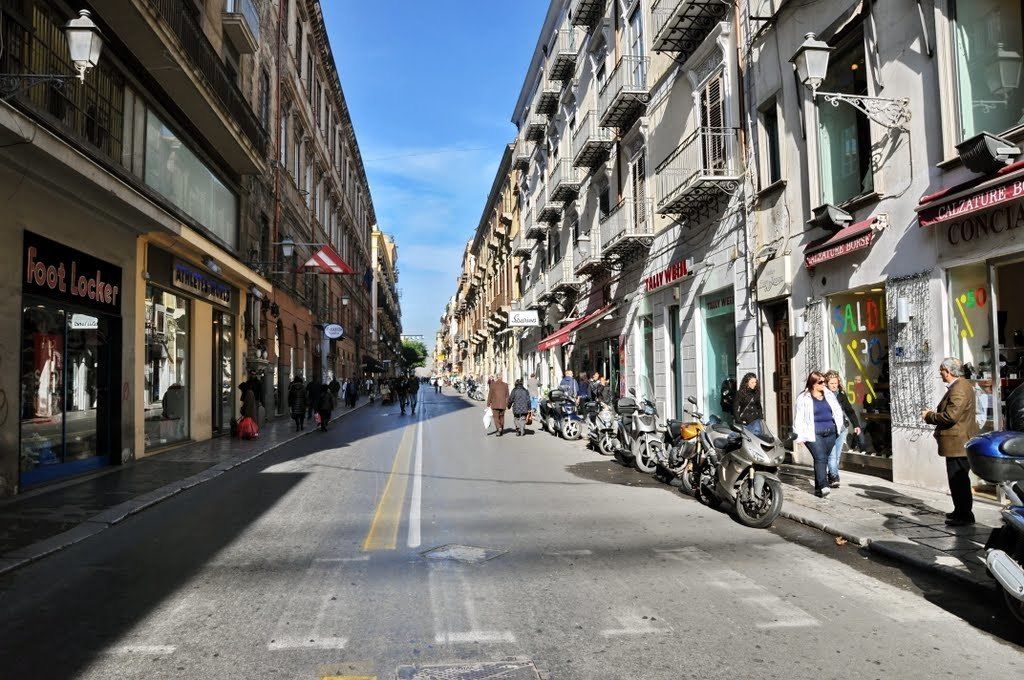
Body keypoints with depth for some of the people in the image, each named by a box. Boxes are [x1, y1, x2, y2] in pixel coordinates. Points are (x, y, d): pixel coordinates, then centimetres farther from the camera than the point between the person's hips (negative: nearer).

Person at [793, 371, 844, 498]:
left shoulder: (829, 395, 12)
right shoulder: (804, 398, -3)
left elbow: (838, 412, 21)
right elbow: (799, 418, -4)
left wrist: (838, 427, 13)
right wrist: (799, 436, -8)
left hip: (830, 433, 5)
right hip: (814, 434, -5)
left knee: (824, 459, 7)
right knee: (820, 458, -17)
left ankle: (818, 488, 16)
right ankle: (823, 486, -24)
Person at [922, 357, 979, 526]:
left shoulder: (959, 388, -20)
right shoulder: (961, 385, 14)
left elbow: (950, 416, -26)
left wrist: (929, 416, -12)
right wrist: (933, 414, 10)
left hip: (957, 443, -11)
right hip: (960, 442, 11)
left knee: (958, 480, -3)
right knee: (960, 479, 19)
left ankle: (965, 515, 4)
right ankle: (961, 511, 29)